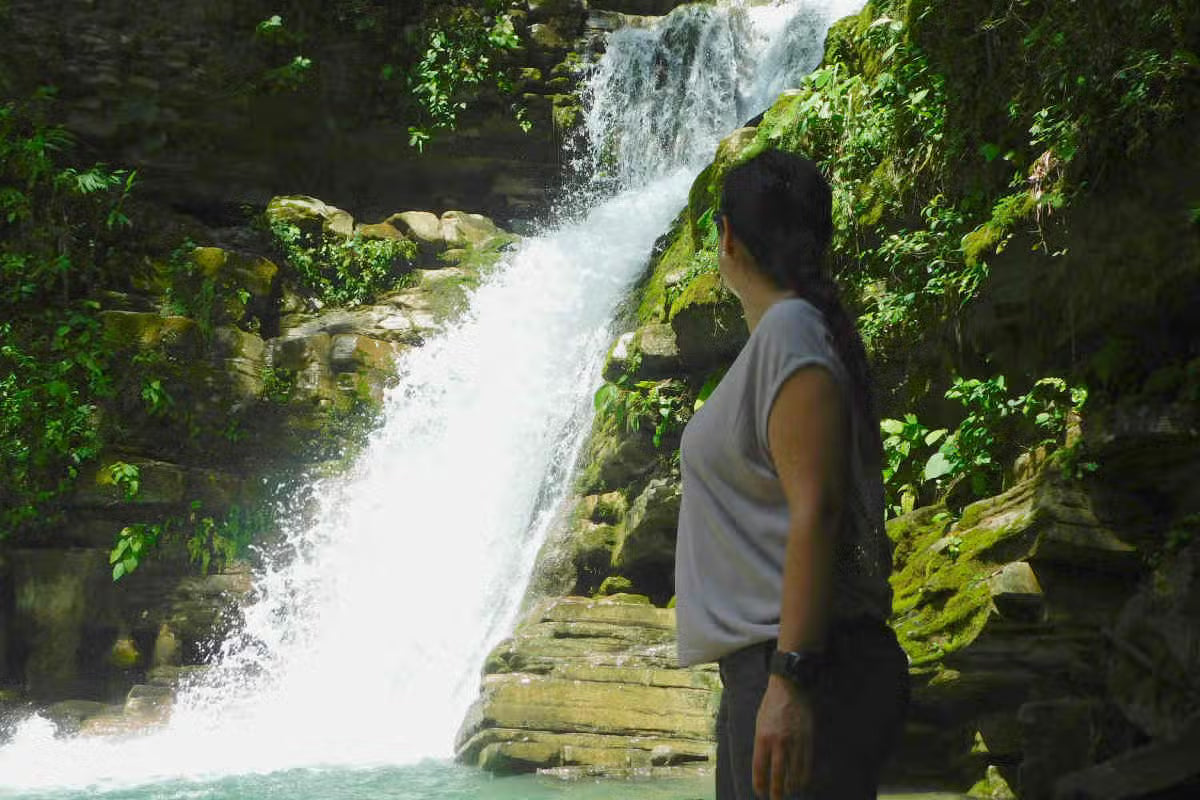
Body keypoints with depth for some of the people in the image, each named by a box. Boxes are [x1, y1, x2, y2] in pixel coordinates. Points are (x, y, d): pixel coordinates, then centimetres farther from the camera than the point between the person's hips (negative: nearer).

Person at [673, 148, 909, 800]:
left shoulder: (790, 330, -12)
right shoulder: (776, 336, 18)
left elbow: (816, 509, -21)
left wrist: (791, 677, -25)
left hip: (808, 670, -10)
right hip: (762, 668, 10)